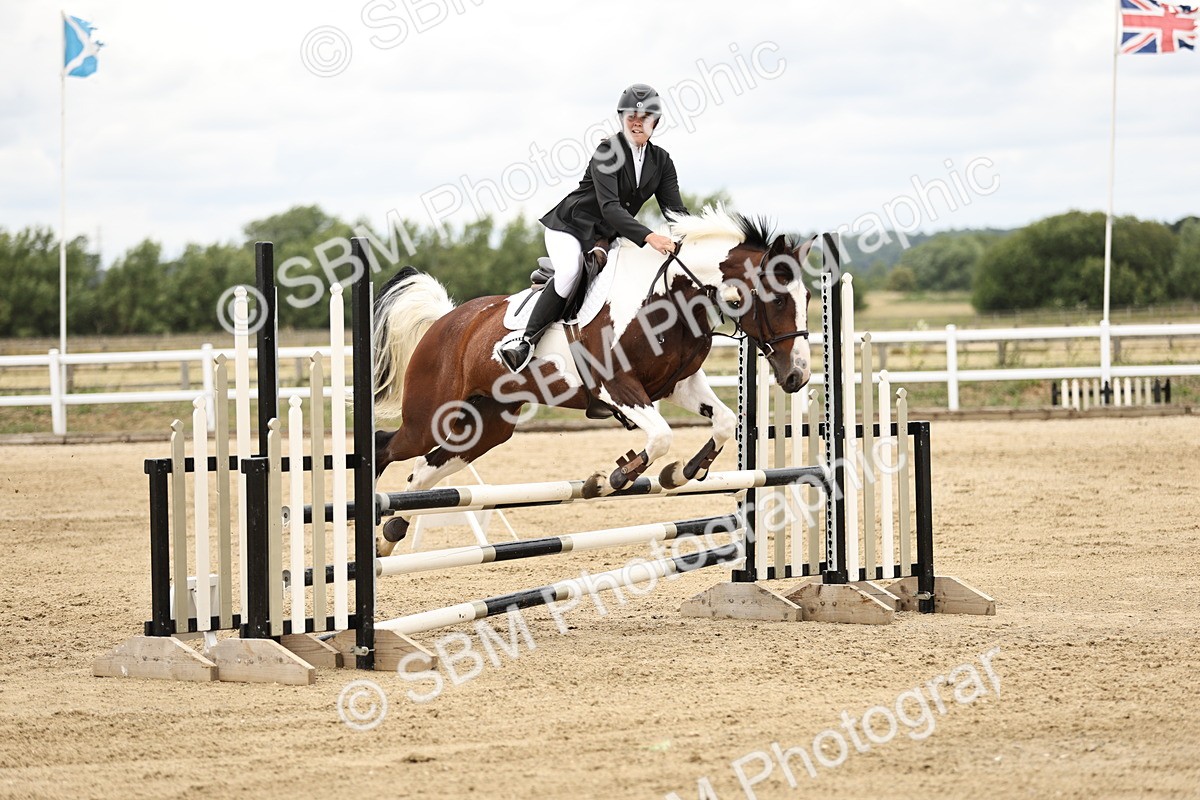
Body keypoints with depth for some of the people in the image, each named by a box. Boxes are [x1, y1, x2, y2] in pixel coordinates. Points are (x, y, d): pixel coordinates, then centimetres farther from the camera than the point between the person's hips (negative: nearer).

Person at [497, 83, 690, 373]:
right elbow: (609, 207, -29)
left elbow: (675, 209, -1)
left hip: (609, 237, 7)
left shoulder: (661, 161, 2)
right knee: (570, 271, -33)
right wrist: (648, 237, -42)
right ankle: (526, 342, -30)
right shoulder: (608, 151, -18)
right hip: (571, 226, -7)